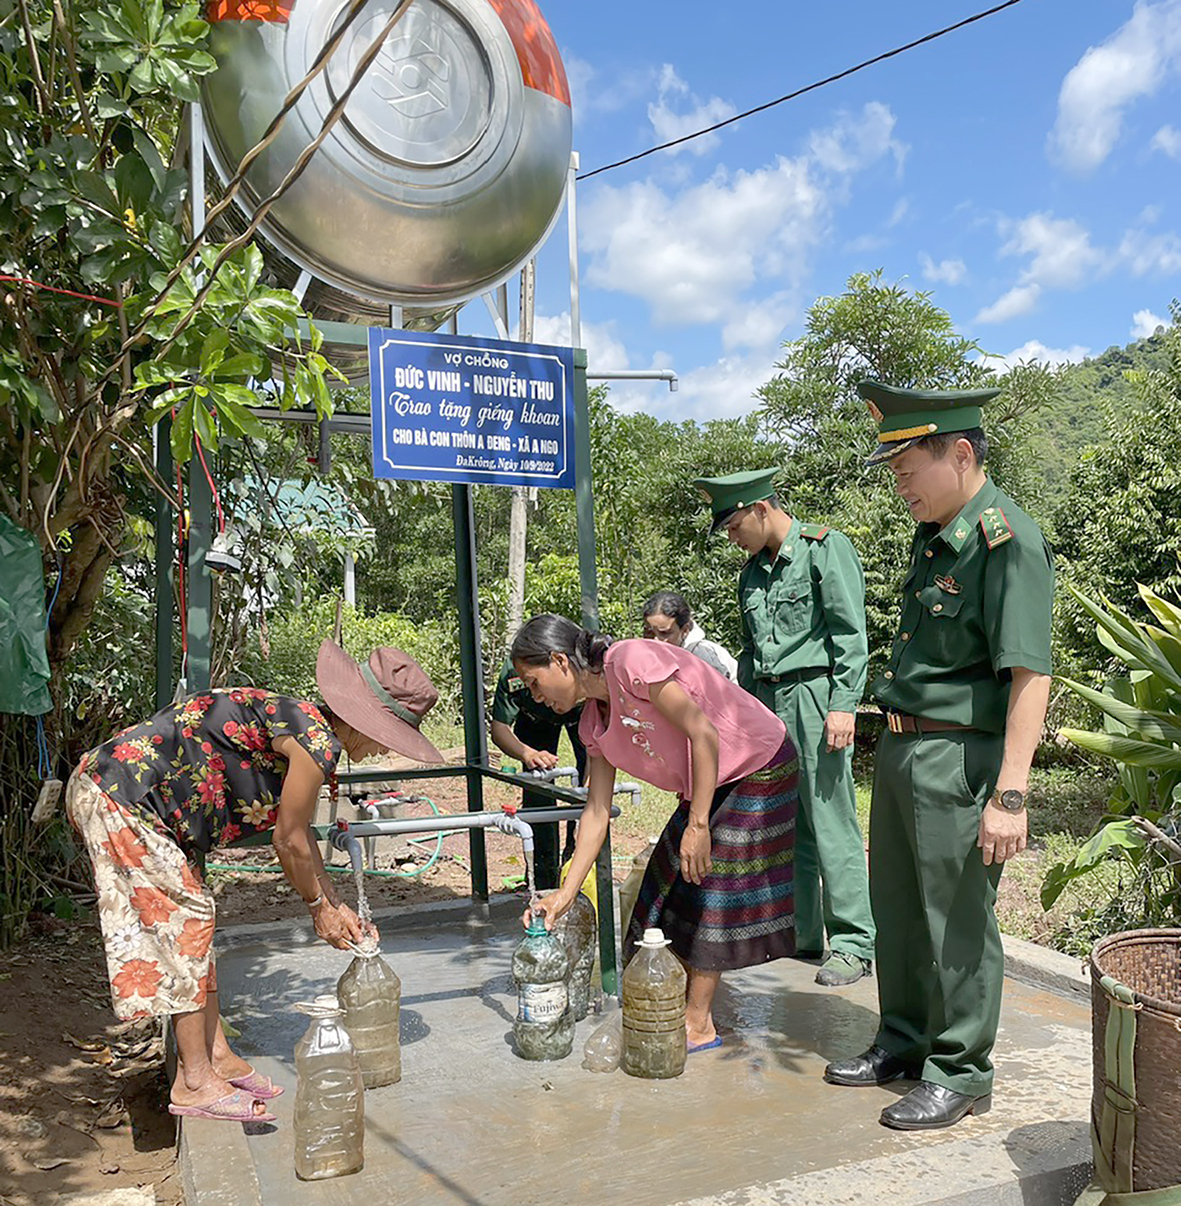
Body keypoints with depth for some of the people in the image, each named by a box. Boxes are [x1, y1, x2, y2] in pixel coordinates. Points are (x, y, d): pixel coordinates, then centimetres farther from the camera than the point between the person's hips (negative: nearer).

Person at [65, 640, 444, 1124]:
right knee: (185, 918, -3)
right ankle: (194, 1083, 8)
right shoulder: (318, 742, -20)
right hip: (121, 799, -10)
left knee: (191, 918, 14)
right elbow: (288, 839, -10)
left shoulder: (302, 723, 10)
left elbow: (299, 832, 19)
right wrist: (320, 907, 7)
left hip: (110, 789, 10)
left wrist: (336, 906, 23)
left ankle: (216, 1056, 23)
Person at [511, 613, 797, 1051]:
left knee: (710, 885, -6)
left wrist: (698, 824, -24)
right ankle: (682, 1007, 19)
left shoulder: (631, 662, -25)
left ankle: (698, 1026, 5)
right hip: (710, 785, 8)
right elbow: (597, 812, 3)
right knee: (675, 886, 6)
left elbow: (703, 734, -26)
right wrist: (565, 894, 1)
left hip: (759, 770, -8)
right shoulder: (594, 723, 1)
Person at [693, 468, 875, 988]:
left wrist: (843, 705, -17)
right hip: (767, 701, 7)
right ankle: (799, 933, 20)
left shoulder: (826, 548, -4)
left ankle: (853, 944, 4)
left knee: (831, 824, -5)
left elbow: (850, 634, -10)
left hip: (815, 695, -7)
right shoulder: (753, 570, 18)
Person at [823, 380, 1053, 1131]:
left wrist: (1009, 795, -25)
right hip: (902, 750, 9)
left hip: (959, 758, -9)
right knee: (899, 909, 19)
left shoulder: (1009, 541, -17)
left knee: (957, 922, 4)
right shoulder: (935, 535, 11)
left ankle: (961, 1074, 22)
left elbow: (1030, 676, -22)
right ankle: (905, 1042, 37)